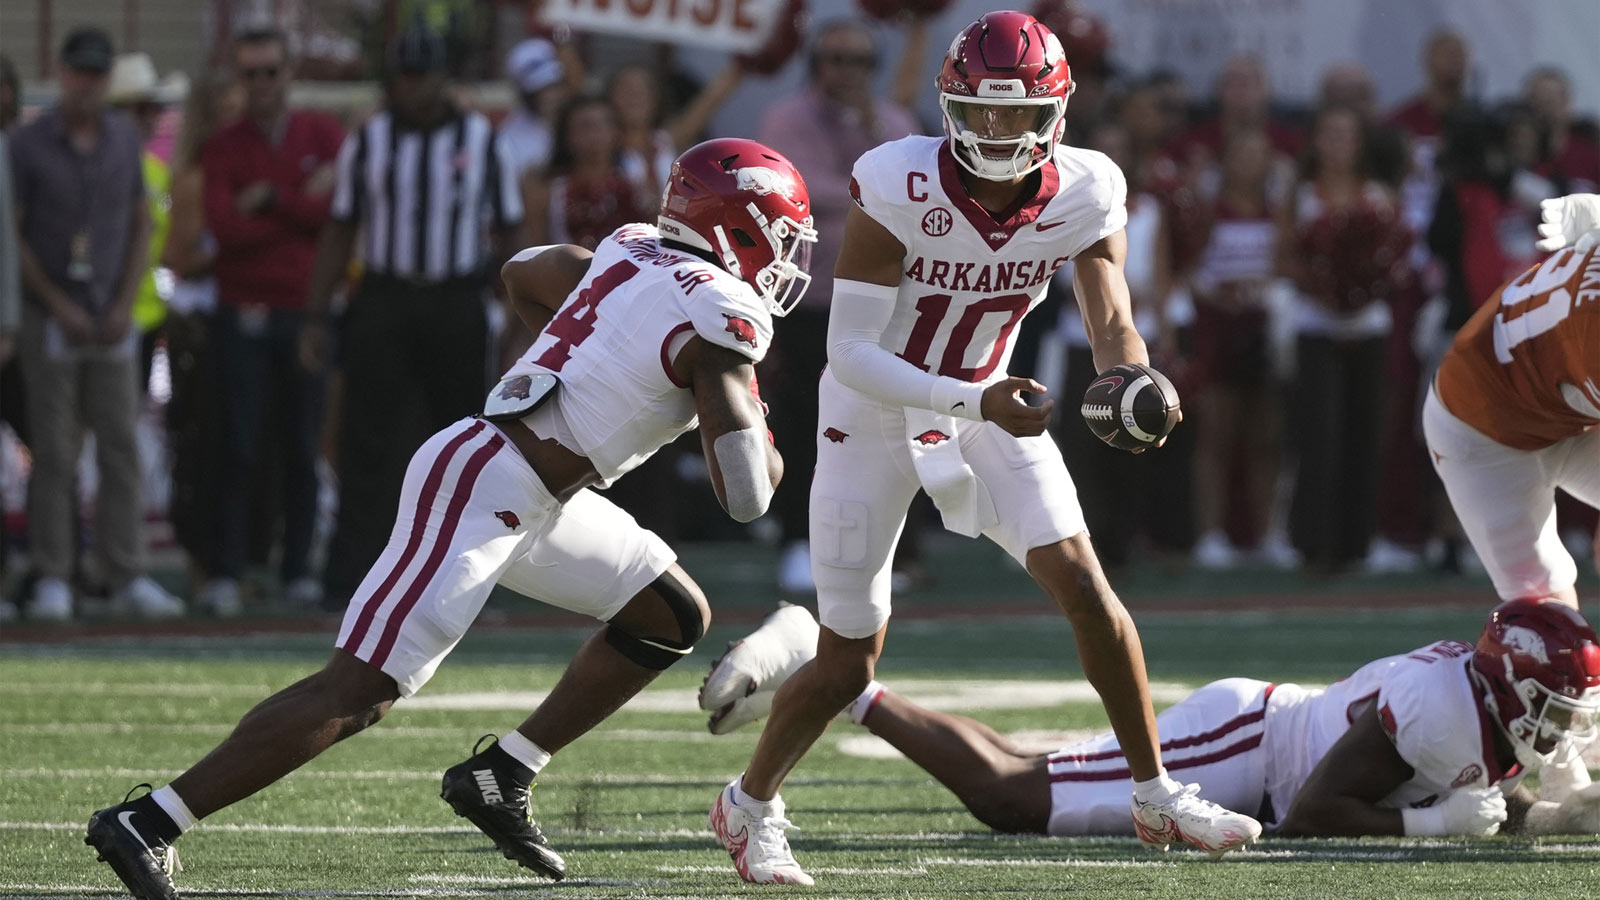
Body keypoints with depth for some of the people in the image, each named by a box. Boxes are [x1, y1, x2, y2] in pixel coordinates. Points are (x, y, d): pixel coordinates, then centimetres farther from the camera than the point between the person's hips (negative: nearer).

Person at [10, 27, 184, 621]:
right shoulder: (28, 144, -5)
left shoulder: (124, 139, 7)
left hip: (112, 320, 3)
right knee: (54, 450, -2)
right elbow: (12, 235, -4)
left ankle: (126, 576, 2)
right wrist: (59, 307, -10)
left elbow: (140, 222, 11)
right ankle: (52, 579, 2)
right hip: (51, 318, -3)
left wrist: (124, 305, -1)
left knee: (122, 445, 0)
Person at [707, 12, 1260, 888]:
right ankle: (750, 803, 27)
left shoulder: (1084, 194, -16)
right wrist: (979, 402, -38)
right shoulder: (898, 190, -28)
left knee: (1082, 581, -14)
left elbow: (1111, 324, -16)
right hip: (872, 415, -3)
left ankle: (1154, 792, 2)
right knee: (847, 665, 0)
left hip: (986, 406, 3)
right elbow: (849, 354, -27)